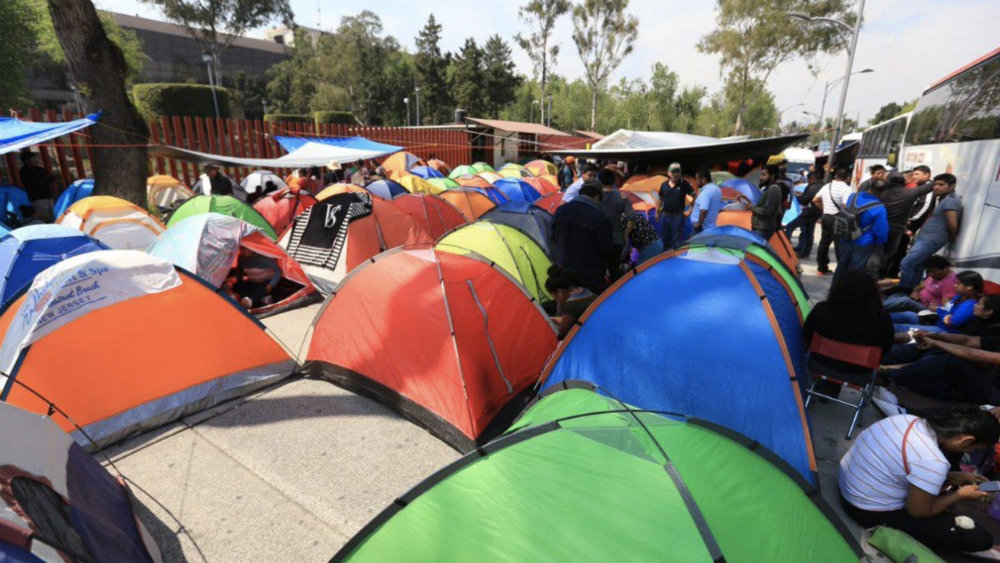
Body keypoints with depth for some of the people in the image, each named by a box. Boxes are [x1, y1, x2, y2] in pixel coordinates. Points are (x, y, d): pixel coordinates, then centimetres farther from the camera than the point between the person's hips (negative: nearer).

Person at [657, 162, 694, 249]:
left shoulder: (684, 184, -7)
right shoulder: (664, 185, 3)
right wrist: (657, 212, 13)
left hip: (678, 216, -4)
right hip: (664, 216, 4)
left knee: (676, 242, 3)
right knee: (664, 239, 15)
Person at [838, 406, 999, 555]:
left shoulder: (908, 419, -5)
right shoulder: (933, 462, -29)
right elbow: (918, 511, -13)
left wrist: (952, 477, 13)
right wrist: (960, 495, 0)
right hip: (870, 511, -9)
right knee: (980, 538, -5)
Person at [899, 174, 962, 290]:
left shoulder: (950, 201, -15)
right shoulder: (945, 199, 18)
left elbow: (952, 225, -20)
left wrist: (951, 238, -5)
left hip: (931, 240, -11)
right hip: (924, 238, 11)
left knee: (906, 264, -13)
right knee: (917, 267, 14)